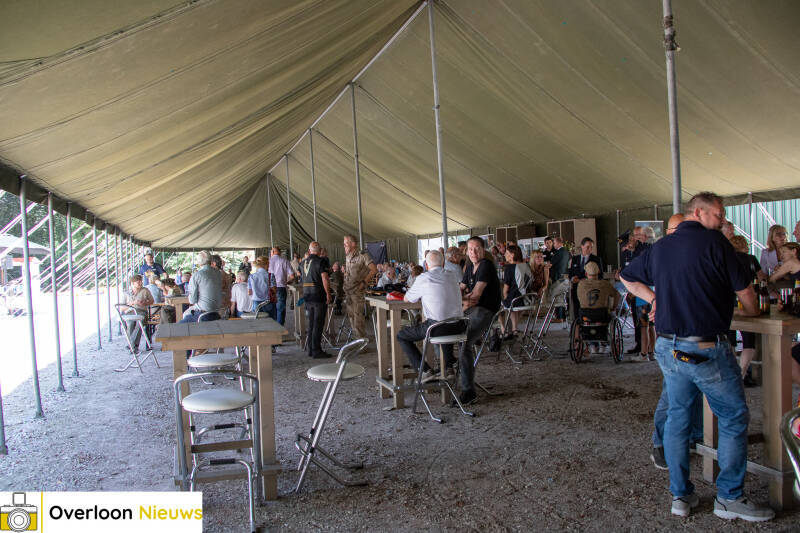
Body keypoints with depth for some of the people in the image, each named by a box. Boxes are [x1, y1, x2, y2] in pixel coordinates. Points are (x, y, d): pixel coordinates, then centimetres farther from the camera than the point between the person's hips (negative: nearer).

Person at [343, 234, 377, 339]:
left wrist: (364, 282, -17)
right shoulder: (347, 257, 14)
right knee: (350, 315, 11)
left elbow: (374, 270, -18)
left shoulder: (362, 256, -10)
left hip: (358, 291, -8)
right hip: (348, 291, 8)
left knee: (357, 314, -9)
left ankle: (361, 339, -2)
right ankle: (357, 336, 22)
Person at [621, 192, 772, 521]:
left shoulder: (659, 247, 11)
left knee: (677, 416, 15)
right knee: (734, 419, 10)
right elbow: (745, 291, -2)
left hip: (668, 348, 6)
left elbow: (627, 277, 24)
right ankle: (730, 498, 18)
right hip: (707, 349, -6)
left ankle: (680, 495, 23)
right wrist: (750, 311, 18)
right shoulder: (713, 242, -8)